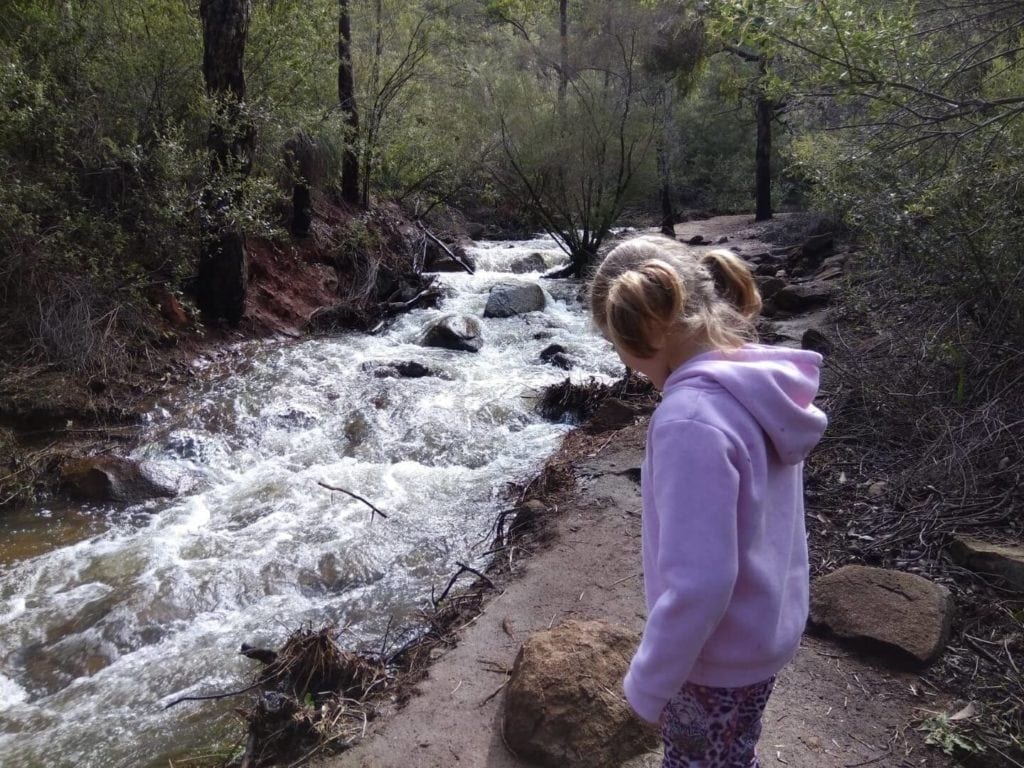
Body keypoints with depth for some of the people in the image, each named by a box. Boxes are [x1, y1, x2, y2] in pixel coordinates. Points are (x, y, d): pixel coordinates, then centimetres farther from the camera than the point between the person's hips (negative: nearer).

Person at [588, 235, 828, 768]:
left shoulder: (692, 418, -33)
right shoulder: (761, 384, -5)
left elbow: (699, 583, -32)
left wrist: (648, 683, -17)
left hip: (723, 651, -7)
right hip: (768, 625, 7)